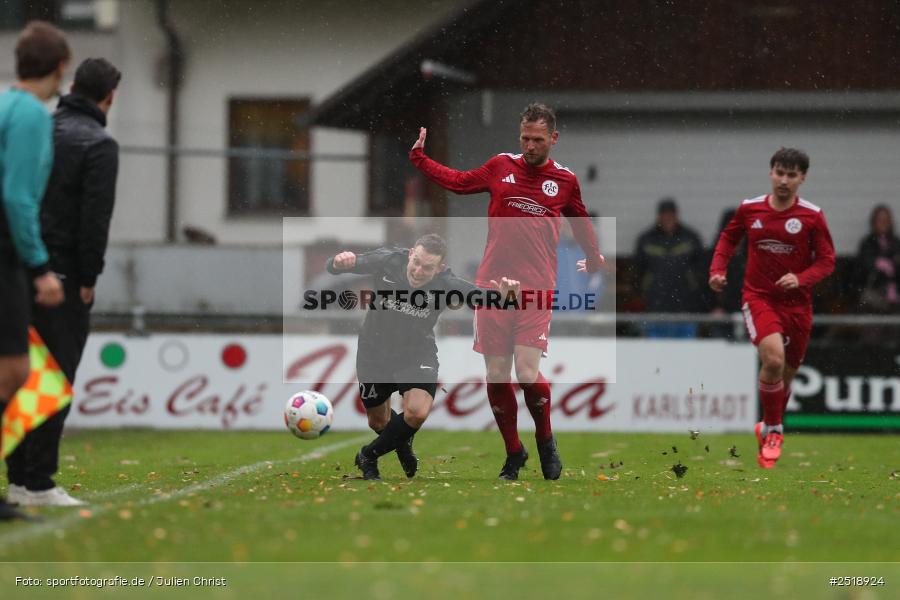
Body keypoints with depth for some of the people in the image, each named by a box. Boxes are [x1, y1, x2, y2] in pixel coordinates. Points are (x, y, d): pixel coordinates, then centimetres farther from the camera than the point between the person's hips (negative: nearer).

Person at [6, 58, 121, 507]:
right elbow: (95, 217, -16)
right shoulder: (98, 145, -10)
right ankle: (38, 485, -8)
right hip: (62, 277, -7)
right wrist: (88, 280, -10)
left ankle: (19, 478, 12)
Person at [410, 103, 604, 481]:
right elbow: (457, 181, 22)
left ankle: (545, 440, 13)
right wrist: (419, 158, 19)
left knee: (528, 374, -14)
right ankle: (513, 454, 18)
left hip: (536, 289, -2)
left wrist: (594, 259, 36)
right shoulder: (501, 167, 7)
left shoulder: (565, 181, 6)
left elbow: (580, 222, 24)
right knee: (496, 375, 0)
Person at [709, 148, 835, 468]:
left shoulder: (812, 216, -5)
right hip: (758, 297, -1)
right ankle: (773, 431, -9)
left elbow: (826, 261, -2)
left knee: (786, 373, 11)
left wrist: (800, 279, -20)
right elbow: (729, 237, 17)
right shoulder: (749, 209, -1)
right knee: (773, 359, -26)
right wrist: (717, 270, 2)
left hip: (796, 303, 2)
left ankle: (769, 429, 38)